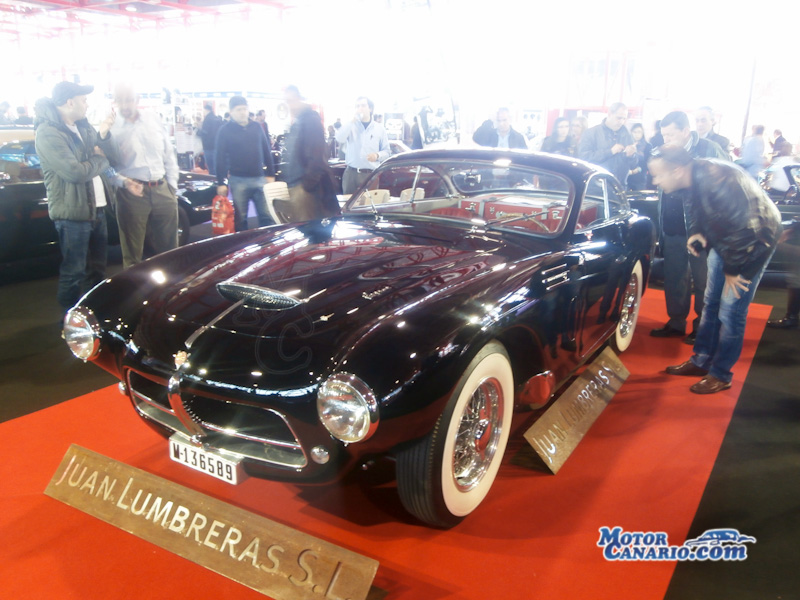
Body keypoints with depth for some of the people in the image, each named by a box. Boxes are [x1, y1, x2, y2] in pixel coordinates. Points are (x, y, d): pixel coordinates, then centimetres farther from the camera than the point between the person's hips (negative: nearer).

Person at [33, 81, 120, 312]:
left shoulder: (82, 126, 10)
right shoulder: (48, 133, -16)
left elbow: (110, 154, 9)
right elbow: (76, 172, -23)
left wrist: (103, 135, -11)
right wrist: (99, 159, -5)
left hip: (97, 207, 8)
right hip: (73, 213, -8)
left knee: (97, 267, 19)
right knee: (74, 272, 1)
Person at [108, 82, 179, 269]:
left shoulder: (153, 118, 6)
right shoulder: (112, 128, -4)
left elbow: (169, 154, 12)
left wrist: (172, 185, 6)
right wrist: (124, 182, -22)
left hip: (162, 190, 3)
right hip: (131, 193, -3)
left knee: (169, 248, 12)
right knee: (132, 253, 5)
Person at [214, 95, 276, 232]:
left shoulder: (257, 126, 9)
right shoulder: (225, 130, -1)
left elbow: (266, 151, 13)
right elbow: (220, 157, -3)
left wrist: (271, 174, 9)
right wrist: (221, 182, -7)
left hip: (259, 178, 3)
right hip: (238, 180, -3)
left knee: (267, 216, 3)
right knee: (240, 219, 4)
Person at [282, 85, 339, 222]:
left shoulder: (310, 118, -9)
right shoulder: (296, 122, 17)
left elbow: (316, 155, -18)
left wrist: (308, 183, -21)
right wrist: (288, 178, 16)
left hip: (305, 184, -9)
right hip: (295, 185, 9)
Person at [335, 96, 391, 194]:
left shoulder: (380, 128, 8)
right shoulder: (351, 125, 7)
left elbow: (387, 151, 10)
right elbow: (339, 139, -11)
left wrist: (377, 155, -12)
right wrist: (352, 121, -14)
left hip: (371, 174, 0)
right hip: (351, 173, 0)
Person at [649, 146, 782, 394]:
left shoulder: (717, 181, -36)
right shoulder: (694, 176, -10)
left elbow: (743, 229, -31)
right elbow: (695, 208, 11)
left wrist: (732, 269, -20)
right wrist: (695, 232, -6)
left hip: (755, 241, -8)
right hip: (724, 239, 8)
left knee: (730, 312, -5)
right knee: (711, 304, 14)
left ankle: (721, 375, 9)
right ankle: (701, 361, 27)